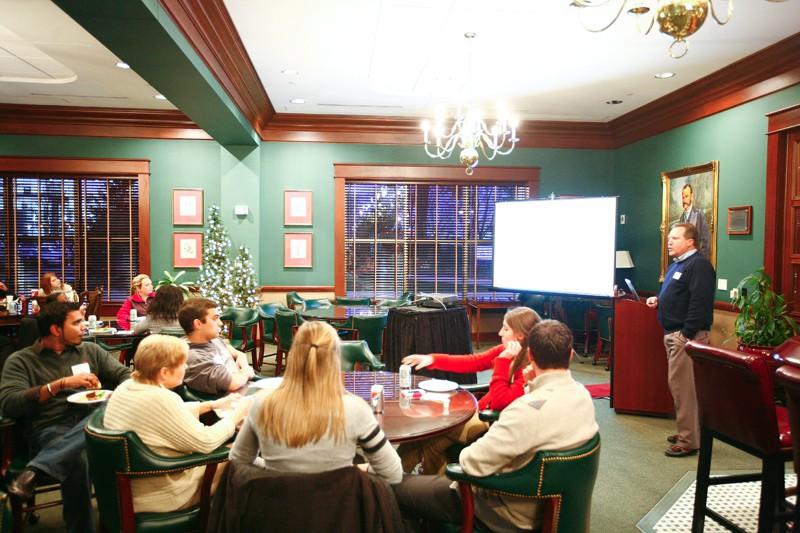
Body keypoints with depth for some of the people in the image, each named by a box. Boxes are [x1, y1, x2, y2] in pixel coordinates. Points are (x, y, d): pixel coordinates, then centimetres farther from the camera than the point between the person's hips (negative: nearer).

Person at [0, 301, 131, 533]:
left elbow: (125, 375, 14)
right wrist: (61, 384, -13)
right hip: (50, 429, -3)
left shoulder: (91, 350, 19)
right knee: (77, 460, -37)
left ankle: (35, 469, -35)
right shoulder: (21, 360, 9)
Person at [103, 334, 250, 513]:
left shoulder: (127, 387, -3)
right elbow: (206, 442, -22)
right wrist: (237, 414, -8)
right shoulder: (161, 399, -30)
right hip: (157, 498, -8)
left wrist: (214, 404, 12)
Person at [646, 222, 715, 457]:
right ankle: (686, 432, 28)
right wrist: (659, 300, 10)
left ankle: (689, 441, 2)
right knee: (678, 384, 16)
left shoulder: (698, 265, -14)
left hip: (687, 335, -10)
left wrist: (687, 334, -23)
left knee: (682, 386, -7)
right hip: (672, 333, 10)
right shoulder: (677, 264, 18)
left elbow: (699, 303, -22)